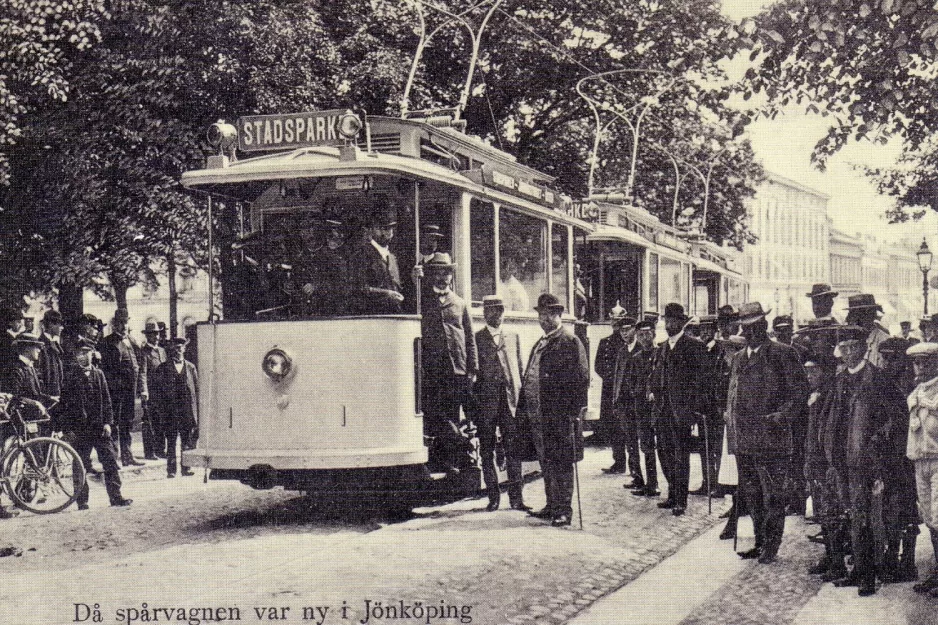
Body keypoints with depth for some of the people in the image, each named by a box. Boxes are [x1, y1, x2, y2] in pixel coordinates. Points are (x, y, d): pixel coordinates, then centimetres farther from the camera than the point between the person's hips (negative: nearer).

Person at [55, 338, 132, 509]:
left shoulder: (98, 374, 10)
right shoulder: (70, 375, 1)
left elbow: (106, 400, 11)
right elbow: (65, 402, -1)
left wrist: (108, 422, 1)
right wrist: (68, 428, -6)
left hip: (99, 426, 3)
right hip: (78, 429, -3)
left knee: (110, 460, -1)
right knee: (80, 465, 3)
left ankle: (115, 496, 3)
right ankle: (81, 500, 12)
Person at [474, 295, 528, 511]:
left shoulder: (513, 337, 15)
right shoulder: (476, 339, 3)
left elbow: (519, 369, 15)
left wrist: (519, 395, 6)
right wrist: (474, 399, -5)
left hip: (510, 399, 2)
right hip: (486, 402, -2)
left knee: (513, 449, -1)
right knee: (487, 451, 3)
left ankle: (516, 496, 3)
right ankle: (493, 496, 10)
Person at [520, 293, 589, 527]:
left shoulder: (570, 342, -6)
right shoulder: (539, 344, 20)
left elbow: (582, 378, -11)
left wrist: (574, 410, -17)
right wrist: (524, 405, 12)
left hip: (560, 414, -8)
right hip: (538, 414, 8)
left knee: (561, 462, -4)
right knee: (546, 462, 13)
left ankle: (564, 510, 1)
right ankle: (552, 505, 23)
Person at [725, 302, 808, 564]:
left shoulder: (783, 354, -3)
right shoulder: (739, 358, 17)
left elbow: (800, 392, -6)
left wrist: (781, 416, -17)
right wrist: (730, 419, 12)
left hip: (771, 437, -6)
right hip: (743, 438, 6)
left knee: (773, 496, -1)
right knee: (751, 494, 12)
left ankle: (771, 546, 9)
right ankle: (760, 542, 23)